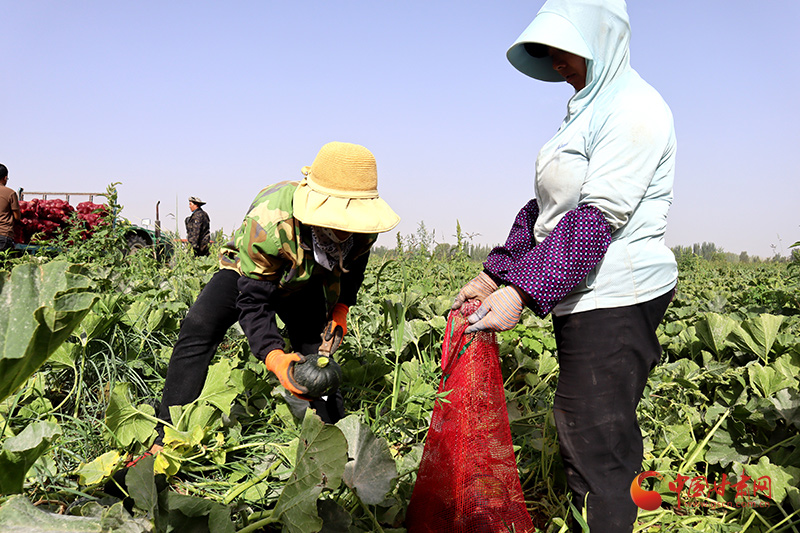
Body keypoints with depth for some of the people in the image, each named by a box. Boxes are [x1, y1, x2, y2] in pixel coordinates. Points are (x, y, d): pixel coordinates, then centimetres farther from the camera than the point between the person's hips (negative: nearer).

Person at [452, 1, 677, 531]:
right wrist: (492, 276, 11)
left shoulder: (633, 109, -12)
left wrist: (521, 291, -25)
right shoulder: (587, 110, 18)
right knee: (579, 435, 15)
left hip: (615, 302, -9)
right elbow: (548, 209, 17)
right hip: (583, 301, 9)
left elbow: (599, 218, -21)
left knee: (596, 453, -5)